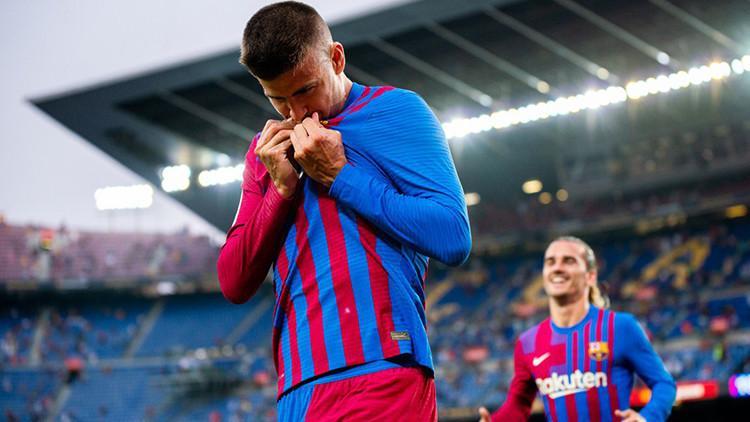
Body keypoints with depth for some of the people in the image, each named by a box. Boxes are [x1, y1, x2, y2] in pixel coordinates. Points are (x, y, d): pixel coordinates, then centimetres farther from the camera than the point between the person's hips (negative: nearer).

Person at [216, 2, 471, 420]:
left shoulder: (394, 110, 2)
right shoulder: (268, 150, 17)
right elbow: (234, 285, 12)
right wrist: (281, 187, 0)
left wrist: (339, 175, -9)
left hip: (381, 374, -5)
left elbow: (454, 238, -9)